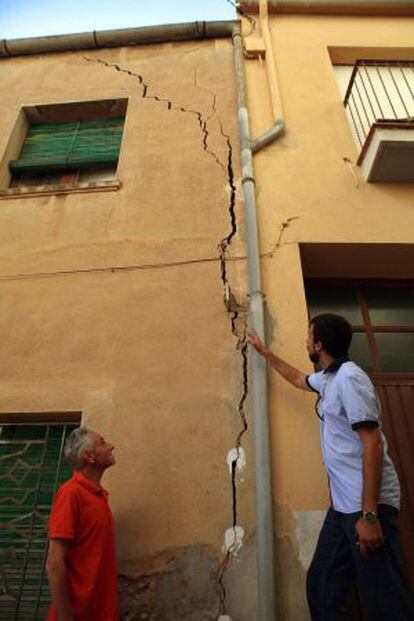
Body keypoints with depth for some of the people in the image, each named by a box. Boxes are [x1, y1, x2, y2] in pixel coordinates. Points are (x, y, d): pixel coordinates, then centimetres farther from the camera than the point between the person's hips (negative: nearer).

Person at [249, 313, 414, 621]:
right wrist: (264, 351, 42)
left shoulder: (349, 377, -16)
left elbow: (372, 444, -21)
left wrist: (369, 514, -23)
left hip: (368, 504, -9)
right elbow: (297, 378, 35)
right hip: (343, 504, 10)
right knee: (321, 588, 14)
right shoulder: (328, 378, 13)